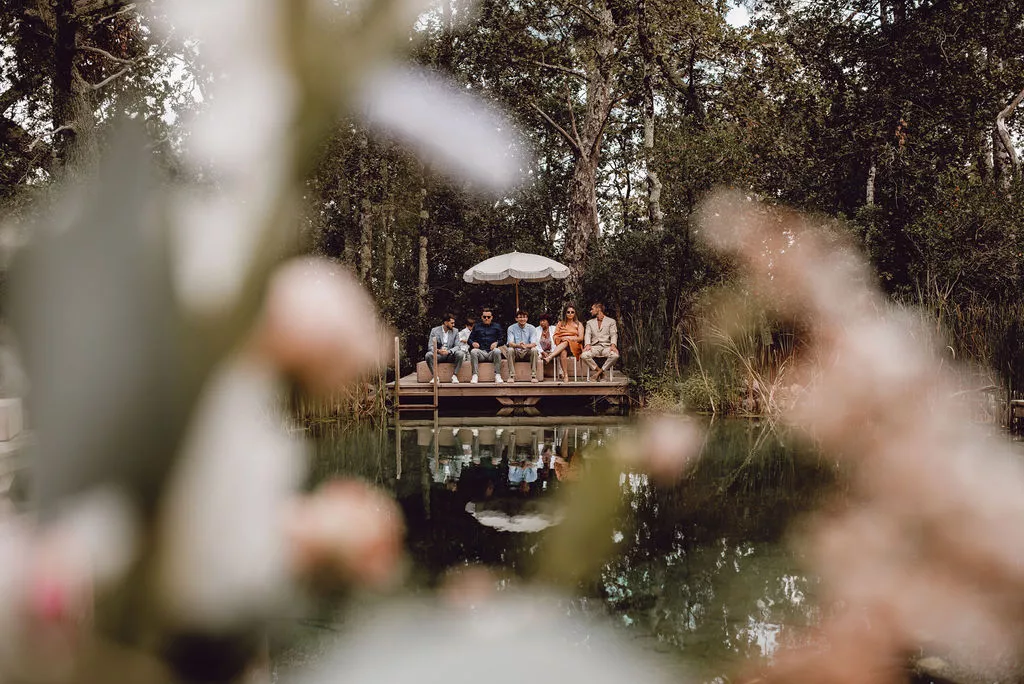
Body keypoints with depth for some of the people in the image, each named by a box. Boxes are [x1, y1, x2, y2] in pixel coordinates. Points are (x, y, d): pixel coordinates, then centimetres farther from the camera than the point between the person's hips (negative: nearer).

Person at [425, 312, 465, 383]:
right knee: (428, 355, -32)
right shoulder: (435, 331, 1)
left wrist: (449, 351, -24)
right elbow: (430, 347, -5)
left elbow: (457, 346, -2)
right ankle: (435, 377, -25)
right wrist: (438, 350, -27)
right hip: (438, 355, -1)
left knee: (460, 354, -30)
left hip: (450, 355, 1)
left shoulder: (455, 331, 5)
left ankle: (454, 376, -22)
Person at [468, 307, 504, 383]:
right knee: (473, 351, -33)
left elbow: (502, 339, 11)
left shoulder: (497, 326, 20)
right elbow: (470, 339, 17)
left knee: (497, 351, -35)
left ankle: (497, 375, -33)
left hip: (491, 352, -1)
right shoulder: (476, 327, 24)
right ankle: (475, 375, -34)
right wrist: (473, 343, -7)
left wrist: (496, 343, -12)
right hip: (481, 352, 1)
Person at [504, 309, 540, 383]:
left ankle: (533, 376, -27)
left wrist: (526, 346, -37)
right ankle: (511, 376, -29)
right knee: (510, 350, -31)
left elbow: (534, 344, -13)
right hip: (516, 353, 0)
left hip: (527, 353, 0)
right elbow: (510, 343, -14)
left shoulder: (531, 328, -2)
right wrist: (518, 345, -38)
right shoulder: (511, 328, -3)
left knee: (534, 350, -30)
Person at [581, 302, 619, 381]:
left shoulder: (611, 321, 14)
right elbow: (587, 335, 7)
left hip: (606, 346, -2)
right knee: (583, 355, -31)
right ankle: (598, 371, -13)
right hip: (594, 347, 2)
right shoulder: (590, 322, 22)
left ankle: (598, 372, -22)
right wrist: (587, 344, -15)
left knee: (615, 355, -36)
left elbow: (614, 335, 2)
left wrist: (613, 345, -19)